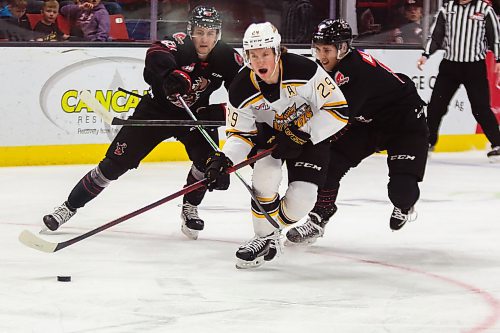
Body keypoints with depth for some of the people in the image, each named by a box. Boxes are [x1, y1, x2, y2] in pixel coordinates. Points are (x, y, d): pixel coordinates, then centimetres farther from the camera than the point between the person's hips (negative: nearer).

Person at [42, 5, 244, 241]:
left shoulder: (228, 58, -16)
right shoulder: (177, 47, -26)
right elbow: (156, 55, -48)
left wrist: (219, 111, -27)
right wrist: (173, 75, -68)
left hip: (195, 115, 3)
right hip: (156, 110, -3)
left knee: (209, 160, -21)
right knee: (116, 162, -6)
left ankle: (189, 209, 6)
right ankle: (69, 207, 5)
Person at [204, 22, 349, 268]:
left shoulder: (304, 70, -31)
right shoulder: (241, 90, -22)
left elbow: (338, 110, -25)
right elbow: (241, 134, -12)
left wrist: (300, 135, -30)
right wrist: (222, 161, -32)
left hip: (310, 134, -1)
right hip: (269, 134, 2)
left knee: (301, 198, -15)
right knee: (265, 178, -26)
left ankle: (272, 225, 16)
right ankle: (266, 238, -3)